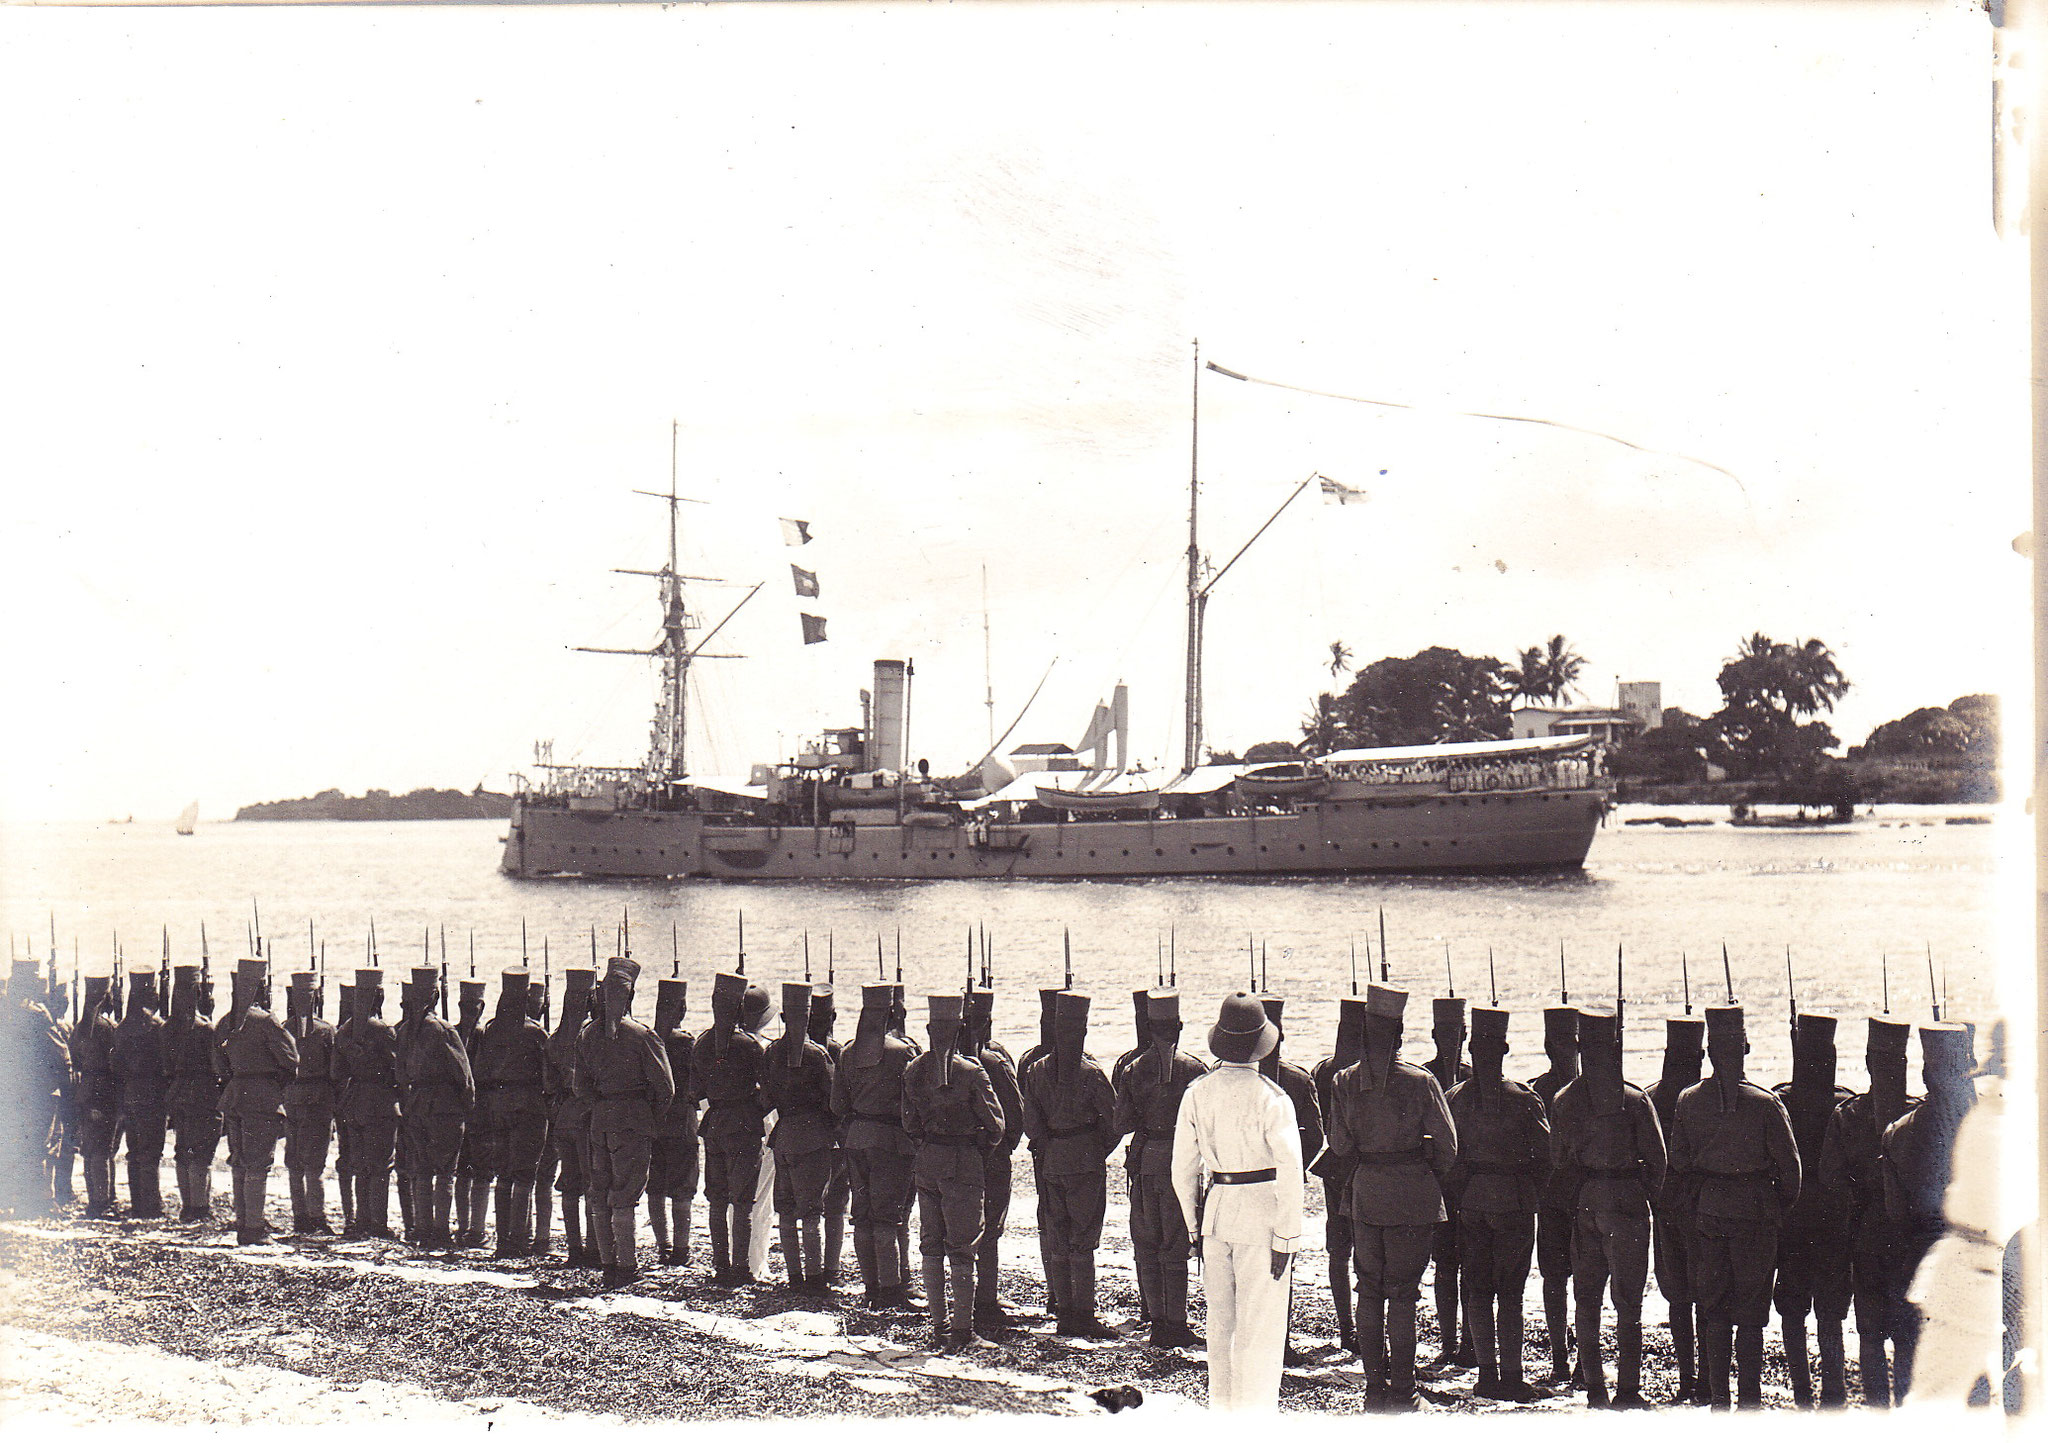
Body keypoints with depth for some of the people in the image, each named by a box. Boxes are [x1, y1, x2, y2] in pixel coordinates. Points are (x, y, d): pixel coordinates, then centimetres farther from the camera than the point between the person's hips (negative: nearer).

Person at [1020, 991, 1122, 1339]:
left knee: (1060, 1241, 11)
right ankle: (1083, 1316, -1)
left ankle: (1065, 1314, 14)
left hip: (1051, 1163, 4)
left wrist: (1047, 1148, 11)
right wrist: (1102, 1150, 7)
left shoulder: (1036, 1070, 2)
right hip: (1086, 1162, -4)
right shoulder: (1090, 1072, -11)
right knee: (1084, 1240, -1)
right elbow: (1114, 1120, -8)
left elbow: (1031, 1124, 1)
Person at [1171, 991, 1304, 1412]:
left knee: (1220, 1320, 18)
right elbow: (1289, 1172, -16)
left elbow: (1183, 1168, 7)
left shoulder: (1196, 1093, 1)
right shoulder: (1271, 1098, -14)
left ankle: (1221, 1408, 28)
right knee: (1260, 1326, 1)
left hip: (1215, 1210, 5)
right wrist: (1287, 1236, -9)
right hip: (1261, 1213, -5)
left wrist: (1194, 1224, 18)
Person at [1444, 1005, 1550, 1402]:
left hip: (1469, 1203, 2)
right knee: (1510, 1293, 2)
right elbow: (1545, 1155, -7)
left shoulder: (1454, 1098, -1)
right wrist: (1533, 1193, 8)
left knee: (1477, 1291, 10)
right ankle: (1510, 1376, 0)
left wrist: (1451, 1200, 10)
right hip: (1515, 1201, -2)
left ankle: (1487, 1373, 10)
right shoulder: (1523, 1097, -8)